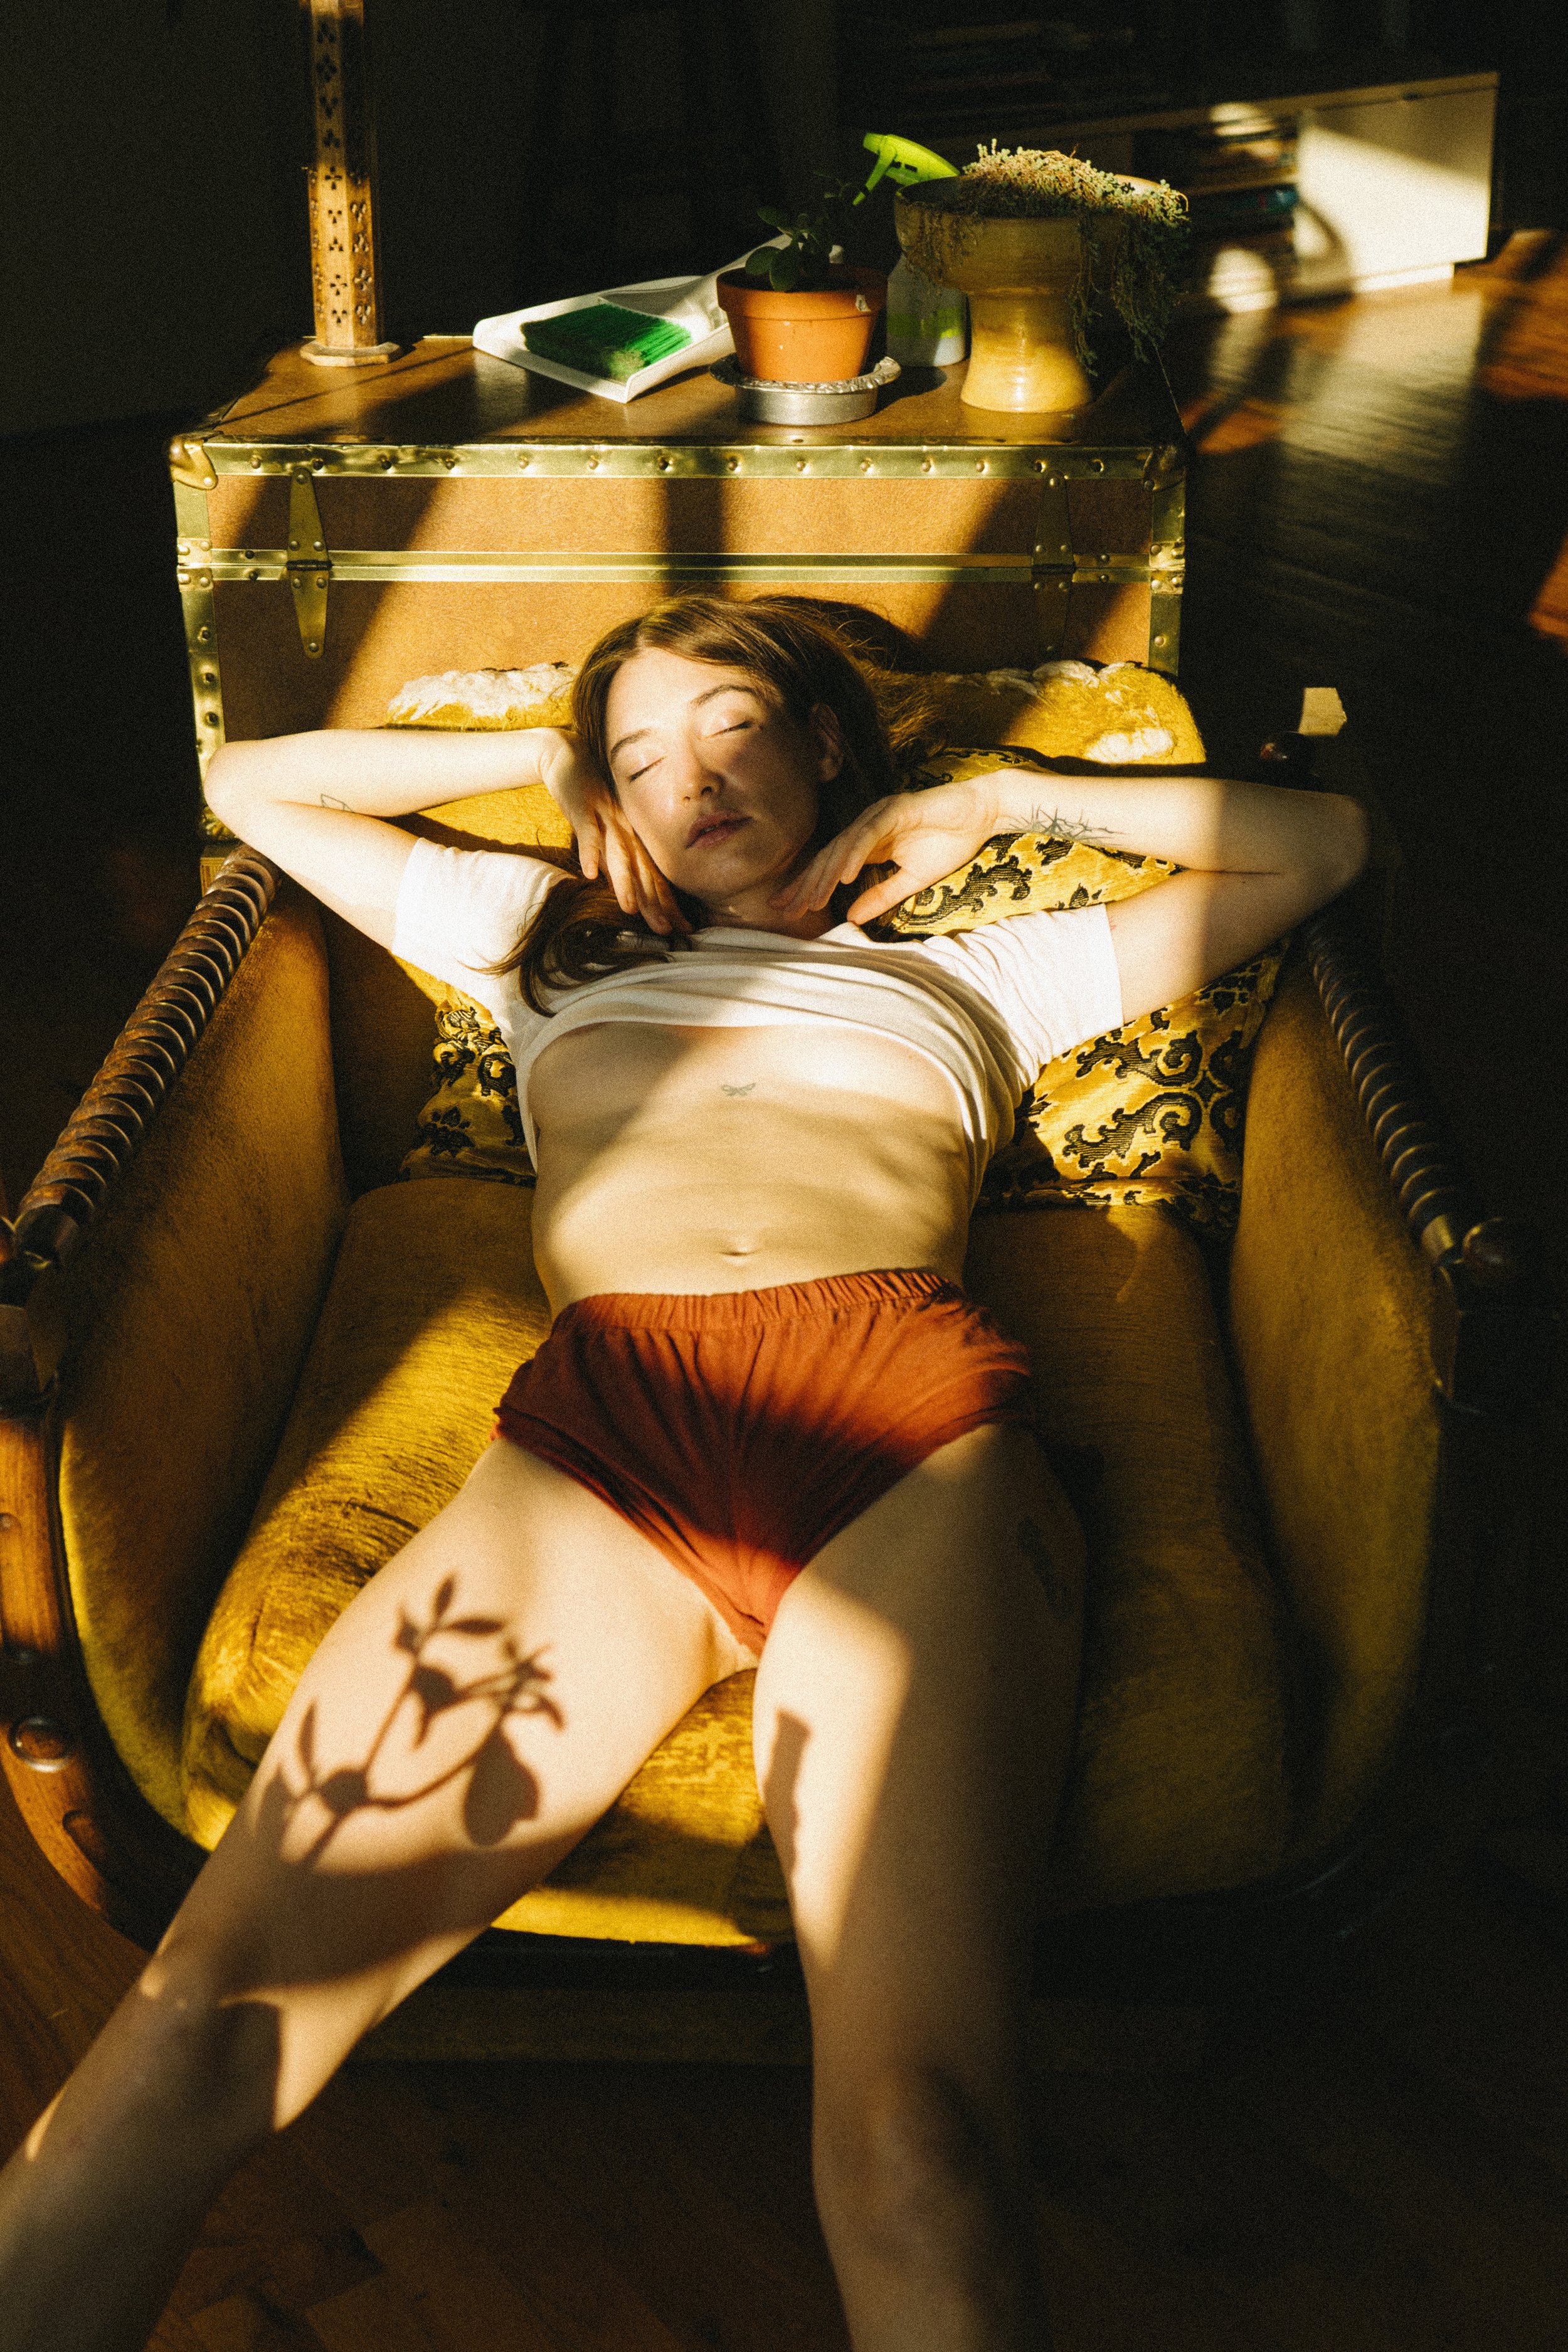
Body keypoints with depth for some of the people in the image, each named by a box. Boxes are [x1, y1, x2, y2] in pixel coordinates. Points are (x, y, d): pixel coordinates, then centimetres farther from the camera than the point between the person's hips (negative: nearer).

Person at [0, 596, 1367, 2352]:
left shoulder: (972, 976, 35)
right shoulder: (551, 945, 38)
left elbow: (1320, 843, 41)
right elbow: (253, 784, 47)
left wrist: (997, 797, 37)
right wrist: (548, 755, 43)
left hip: (912, 1418, -1)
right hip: (603, 1425, 1)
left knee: (913, 2127, -28)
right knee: (210, 2015, -22)